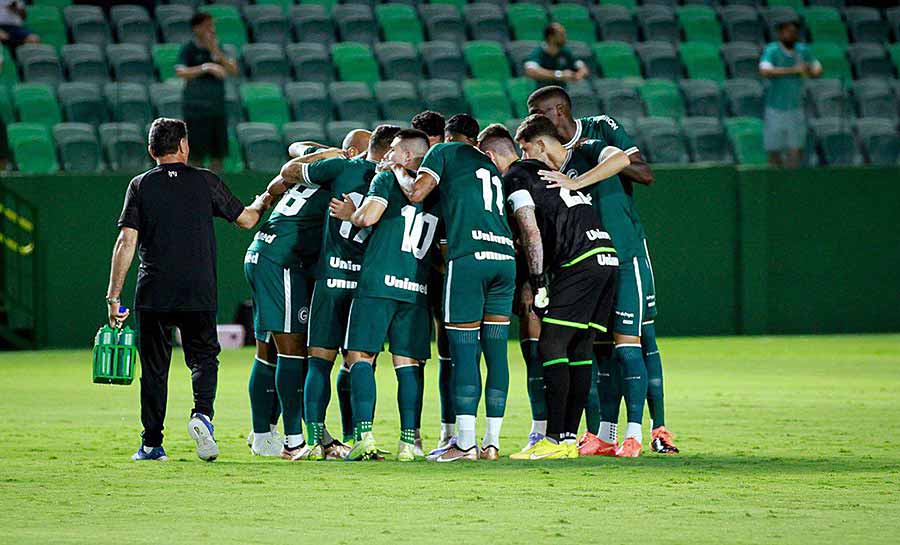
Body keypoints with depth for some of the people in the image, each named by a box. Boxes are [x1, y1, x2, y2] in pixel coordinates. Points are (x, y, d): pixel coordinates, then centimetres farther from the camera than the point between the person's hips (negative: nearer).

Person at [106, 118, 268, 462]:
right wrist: (263, 202, 36)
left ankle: (152, 443, 8)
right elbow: (246, 219, 13)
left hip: (153, 293, 0)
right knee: (203, 357, 9)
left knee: (154, 368, 8)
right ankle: (202, 413, -19)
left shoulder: (140, 185, 3)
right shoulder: (205, 181, 3)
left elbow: (127, 242, -4)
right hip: (199, 292, 0)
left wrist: (113, 296, -1)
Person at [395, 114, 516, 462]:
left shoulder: (444, 152, 11)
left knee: (464, 350, -4)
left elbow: (416, 193, -1)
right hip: (505, 254, 6)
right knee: (496, 351, 7)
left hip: (468, 256, -6)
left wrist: (398, 171, 19)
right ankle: (492, 442, 6)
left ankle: (465, 442, -7)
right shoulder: (491, 166, 28)